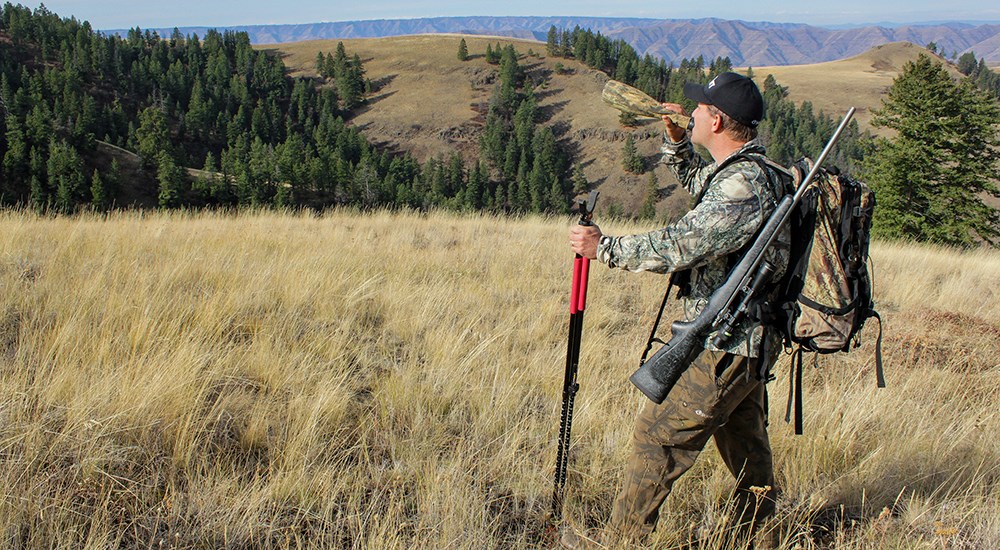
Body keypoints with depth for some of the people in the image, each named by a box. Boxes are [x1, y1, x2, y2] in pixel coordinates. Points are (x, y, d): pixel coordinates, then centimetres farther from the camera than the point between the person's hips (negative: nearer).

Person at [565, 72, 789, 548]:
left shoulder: (745, 186, -23)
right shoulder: (738, 171, 9)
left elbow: (682, 244, -29)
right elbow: (694, 181, 31)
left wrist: (604, 247, -20)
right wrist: (676, 139, 16)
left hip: (723, 345, -10)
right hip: (747, 340, 10)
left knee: (659, 435, -2)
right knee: (745, 442, 21)